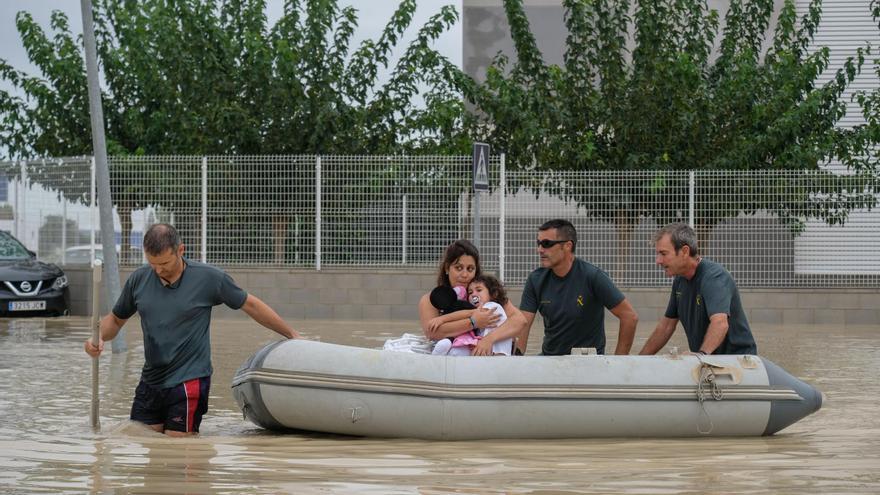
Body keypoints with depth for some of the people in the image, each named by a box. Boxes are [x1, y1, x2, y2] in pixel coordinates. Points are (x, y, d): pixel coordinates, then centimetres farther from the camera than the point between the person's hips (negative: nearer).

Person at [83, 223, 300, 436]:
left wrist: (293, 335, 10)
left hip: (189, 381, -4)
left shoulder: (209, 278, -7)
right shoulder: (138, 280, 3)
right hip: (150, 382, 5)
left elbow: (250, 305, 5)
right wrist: (99, 338, -6)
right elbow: (115, 319, 17)